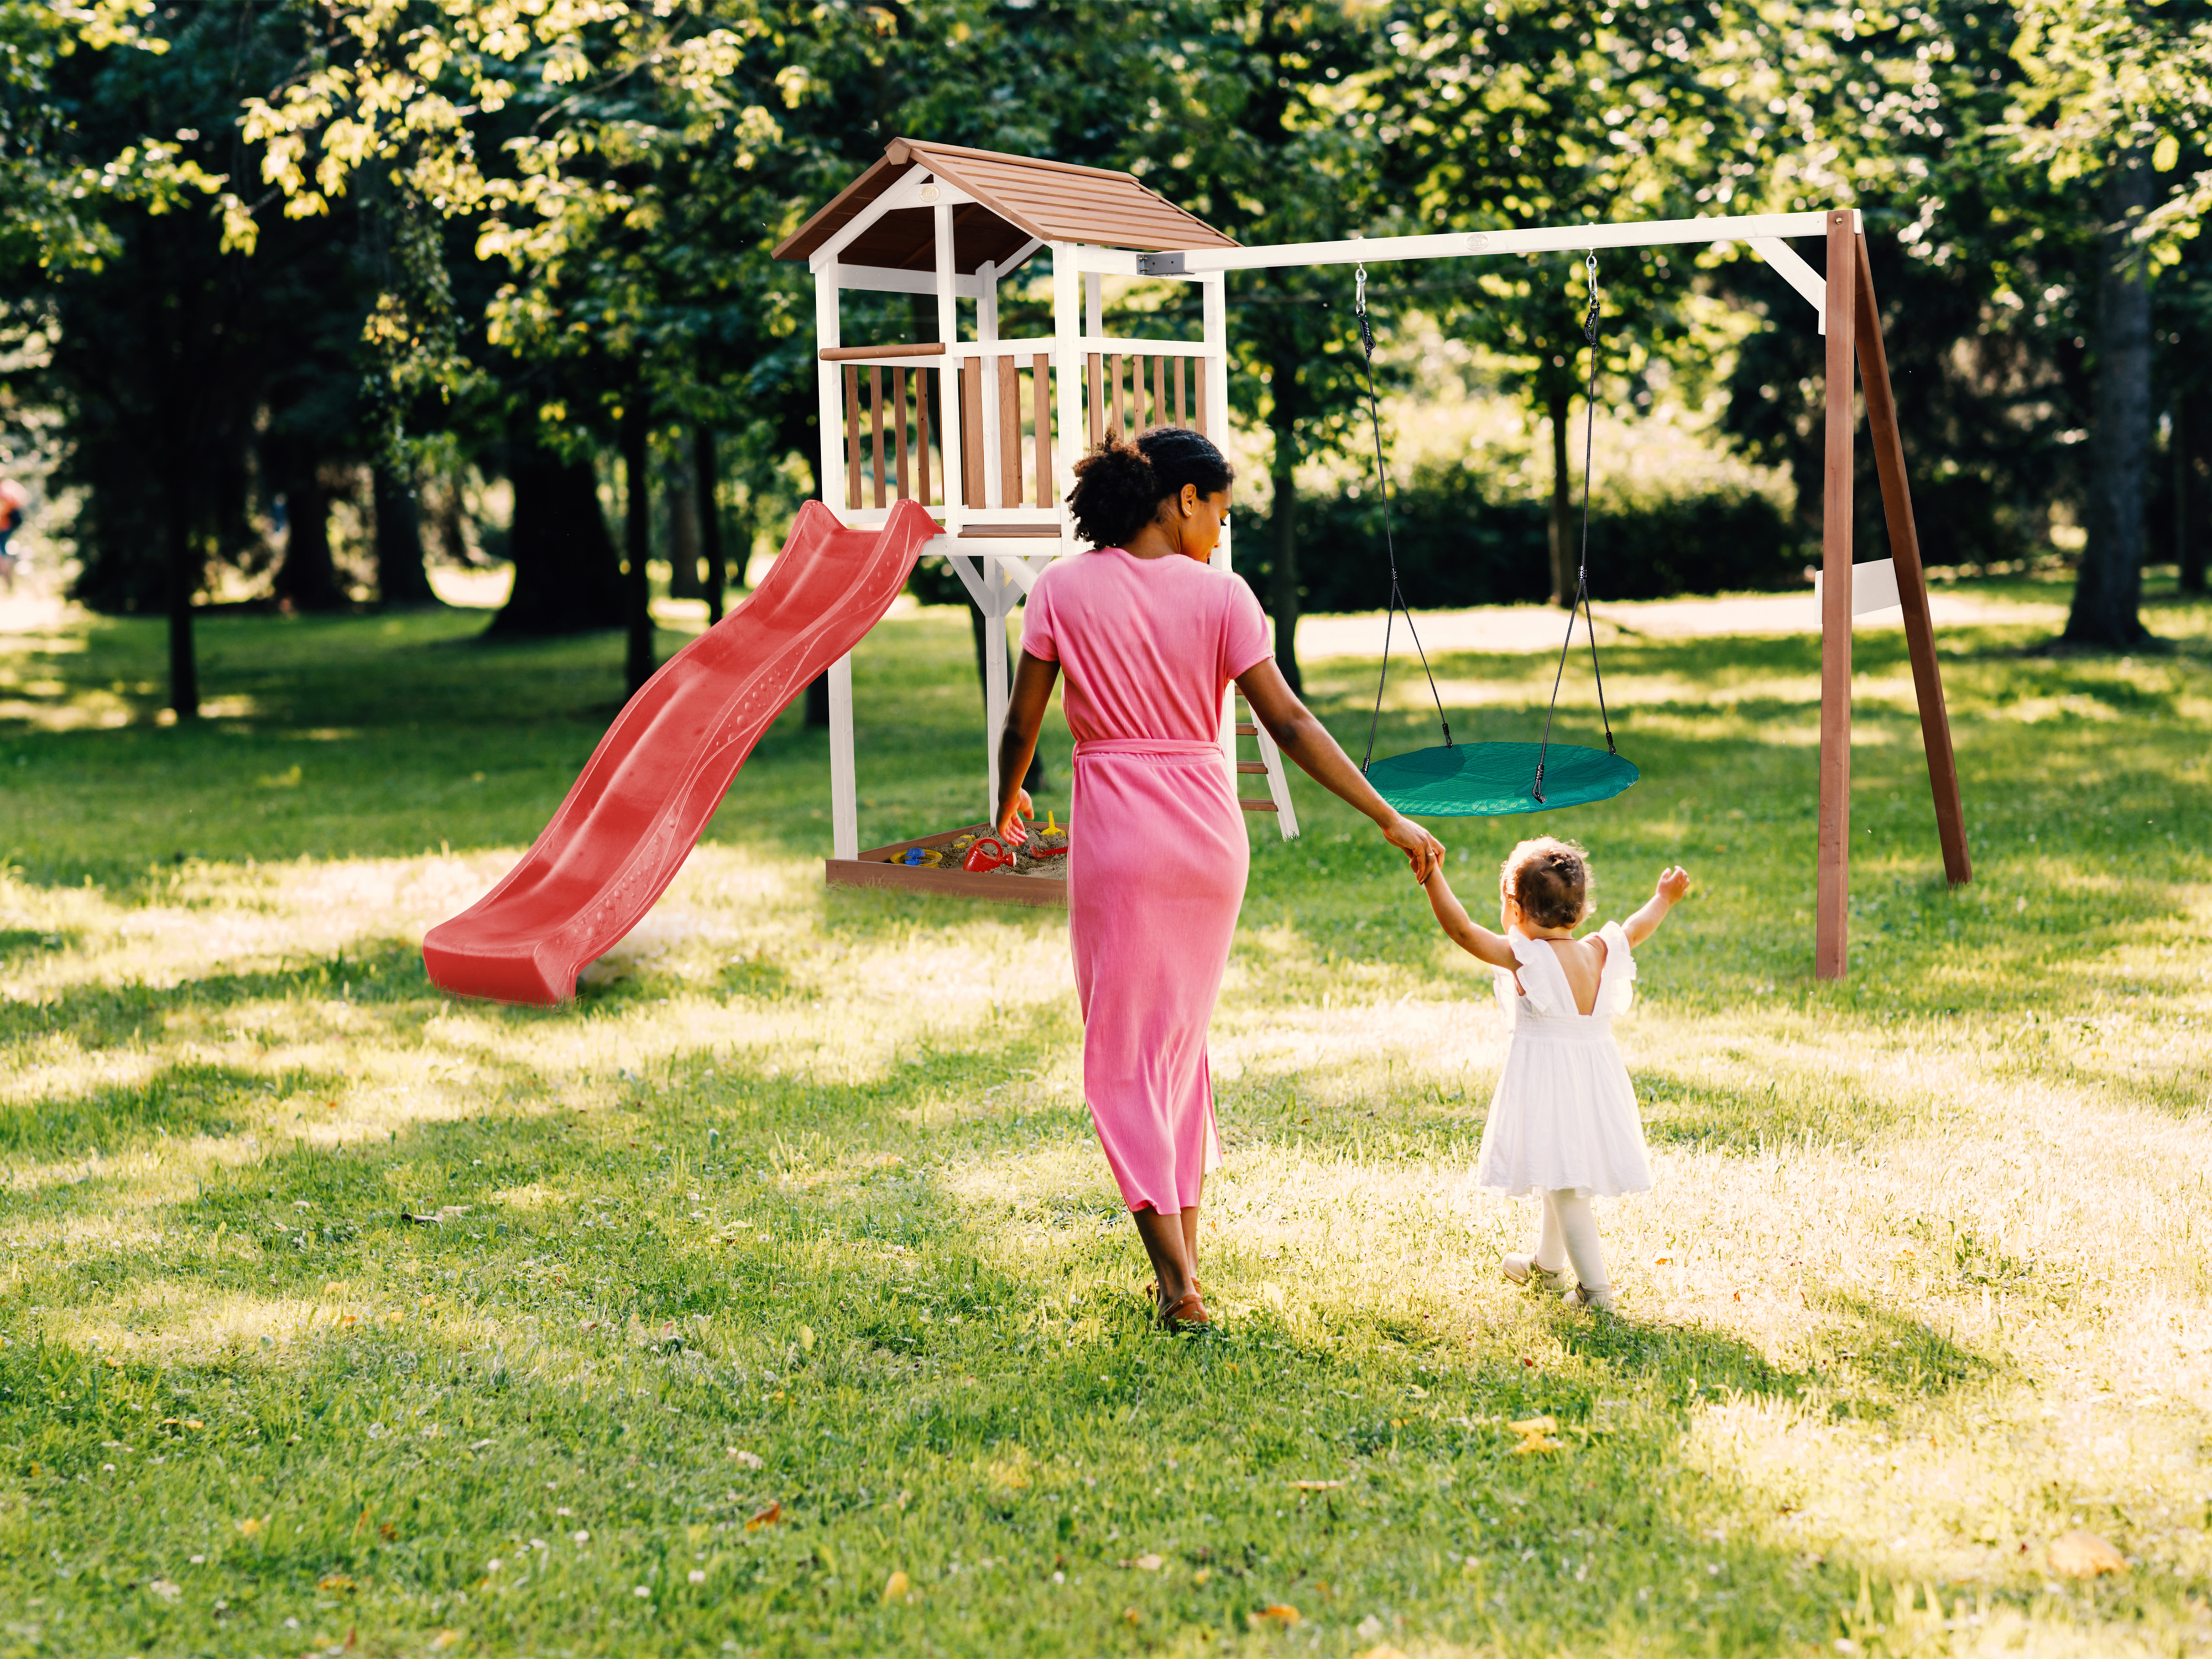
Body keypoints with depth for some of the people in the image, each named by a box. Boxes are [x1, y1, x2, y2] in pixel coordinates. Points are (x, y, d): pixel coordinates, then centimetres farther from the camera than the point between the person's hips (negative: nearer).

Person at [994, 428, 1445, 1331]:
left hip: (1116, 832, -2)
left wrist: (1008, 802, 20)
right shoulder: (1220, 595, -4)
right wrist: (1390, 820, -3)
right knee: (1183, 1038, 19)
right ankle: (1184, 1254, 22)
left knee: (1124, 1053, 4)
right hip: (1209, 829, 2)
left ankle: (1177, 1282, -4)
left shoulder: (1063, 590, -4)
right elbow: (1289, 724, -7)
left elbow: (1021, 723, 0)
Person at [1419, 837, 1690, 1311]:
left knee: (1564, 1186, -4)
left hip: (1547, 1082, -7)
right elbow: (1635, 930, 20)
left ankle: (1595, 1287, -7)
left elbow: (1462, 929, -21)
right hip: (1596, 1074, 7)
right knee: (1563, 1178, 24)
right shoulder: (1599, 953, 1)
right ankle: (1546, 1264, 43)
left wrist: (1432, 876, -21)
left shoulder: (1523, 957, -16)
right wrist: (1663, 900, 38)